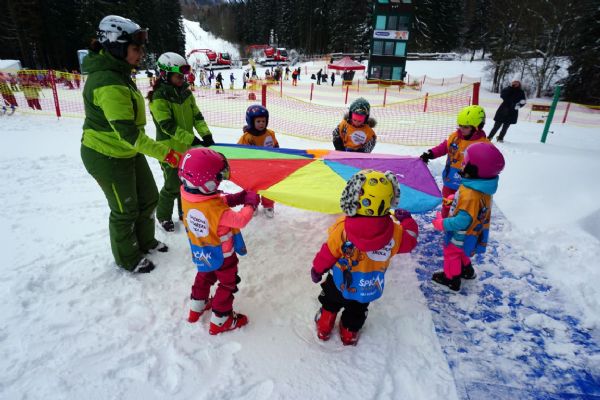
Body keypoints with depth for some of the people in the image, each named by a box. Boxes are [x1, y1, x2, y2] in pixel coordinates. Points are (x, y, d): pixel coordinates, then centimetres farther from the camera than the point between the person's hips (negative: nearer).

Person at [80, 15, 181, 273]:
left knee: (149, 197, 18)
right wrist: (165, 153, -31)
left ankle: (145, 241, 41)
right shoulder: (109, 83, -27)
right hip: (107, 157, -9)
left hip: (128, 152, 9)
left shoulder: (118, 73, 5)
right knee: (125, 210, 7)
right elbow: (127, 133, -31)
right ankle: (128, 259, 30)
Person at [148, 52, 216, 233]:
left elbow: (197, 115, 3)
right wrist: (192, 139, -30)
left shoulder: (186, 92, 5)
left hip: (188, 147, 7)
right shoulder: (159, 97, -16)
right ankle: (163, 216, 24)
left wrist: (205, 134, -13)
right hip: (170, 149, -6)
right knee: (173, 185, 2)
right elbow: (168, 126, -24)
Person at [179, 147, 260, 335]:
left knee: (204, 276, 31)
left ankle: (196, 309, 51)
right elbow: (240, 220, -32)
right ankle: (220, 321, 31)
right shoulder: (217, 210, -39)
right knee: (228, 284, 17)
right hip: (221, 255, -7)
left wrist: (237, 197, -12)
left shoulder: (187, 196, -16)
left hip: (201, 253, 7)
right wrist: (250, 202, -17)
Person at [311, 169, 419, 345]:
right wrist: (407, 220, 10)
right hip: (369, 287, 2)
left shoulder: (342, 227, -32)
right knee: (357, 311, 31)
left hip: (339, 283, -2)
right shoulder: (394, 231, -27)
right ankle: (349, 334, 50)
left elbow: (328, 252, -20)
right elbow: (410, 240, -5)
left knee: (330, 303, 30)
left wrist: (317, 268, -1)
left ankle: (324, 328, 47)